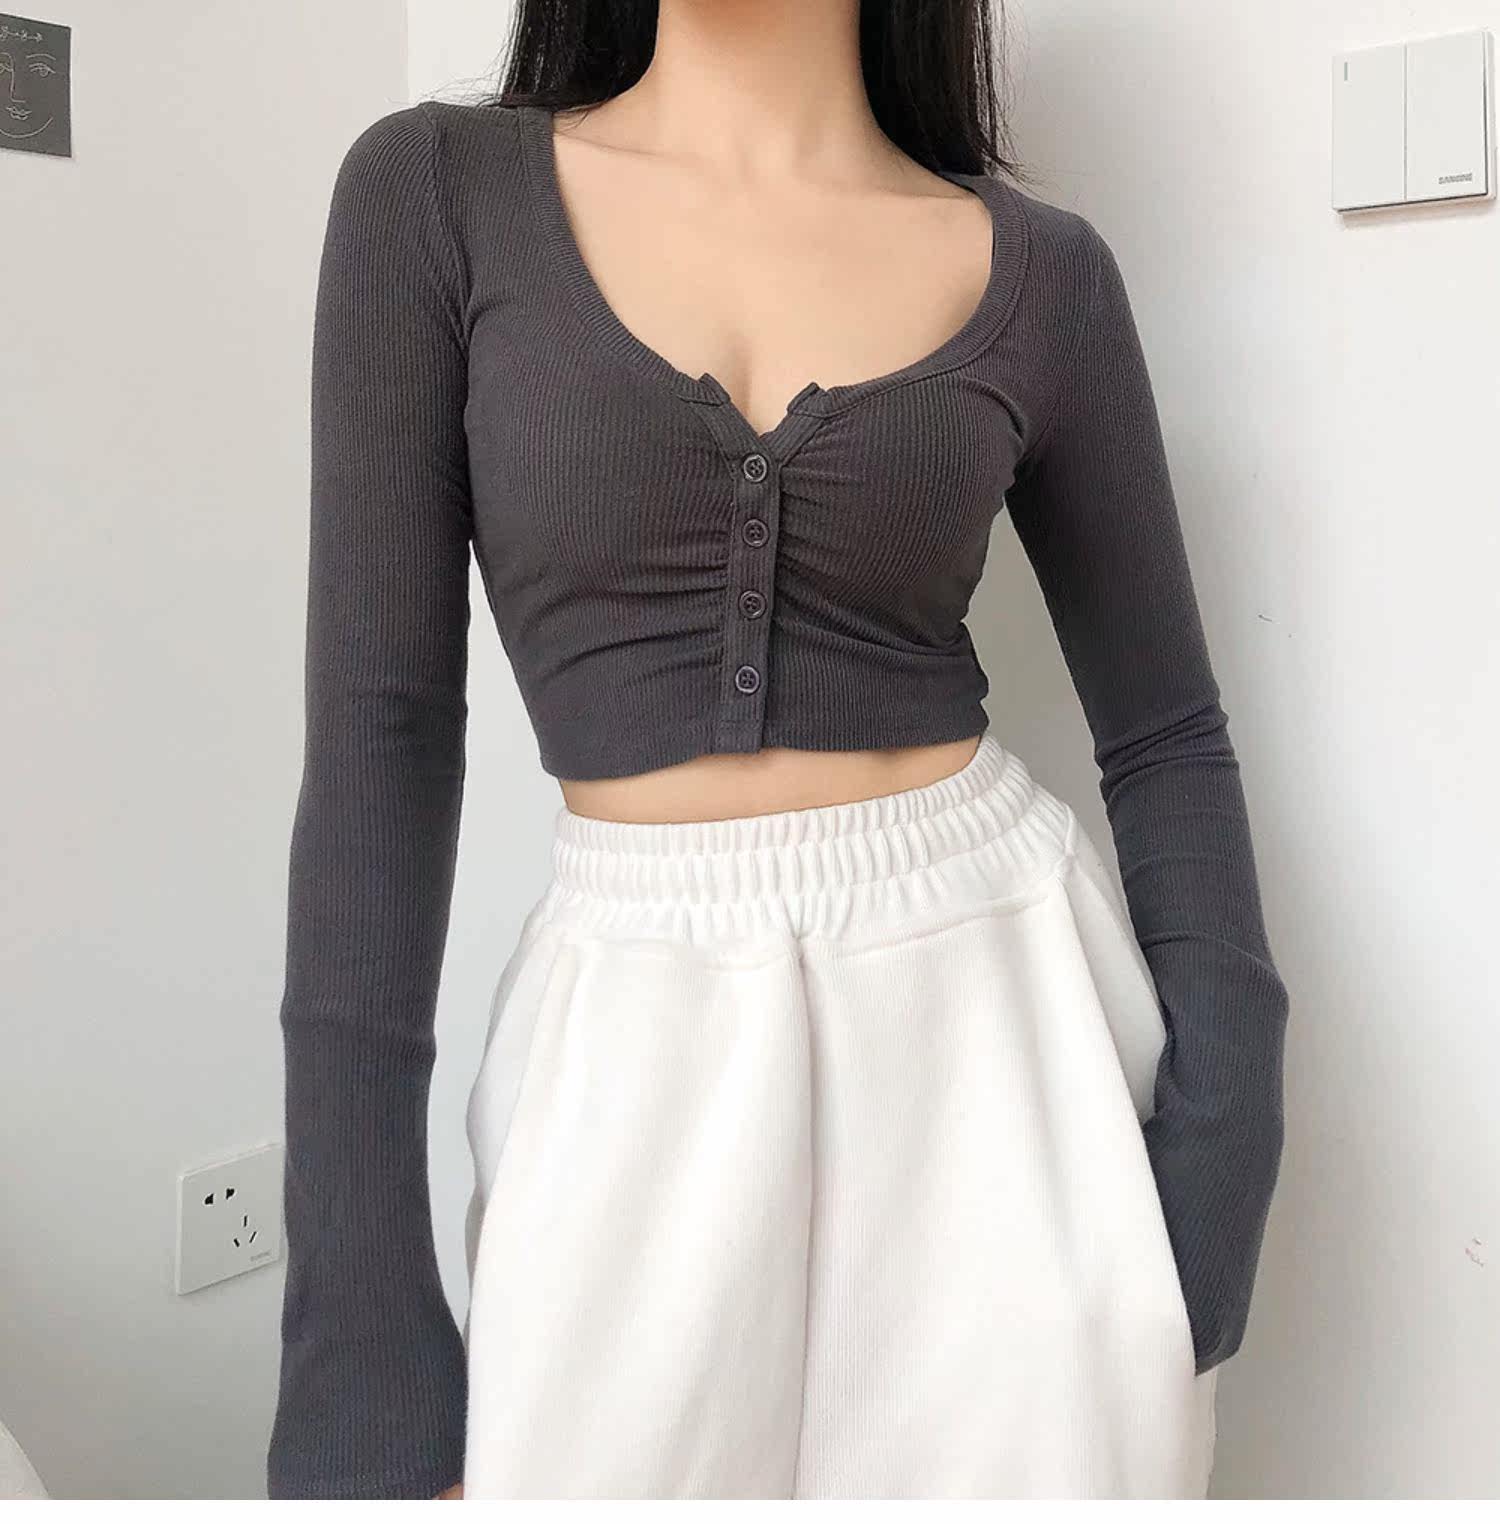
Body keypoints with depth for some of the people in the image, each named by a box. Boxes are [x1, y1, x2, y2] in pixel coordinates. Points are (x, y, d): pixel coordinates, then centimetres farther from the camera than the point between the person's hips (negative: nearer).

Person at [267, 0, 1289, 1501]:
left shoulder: (1040, 270, 2)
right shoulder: (434, 195, -1)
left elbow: (1165, 737, 7)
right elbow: (379, 726, -5)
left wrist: (1220, 1178, -4)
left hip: (1001, 1004, 1)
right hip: (635, 1053, 0)